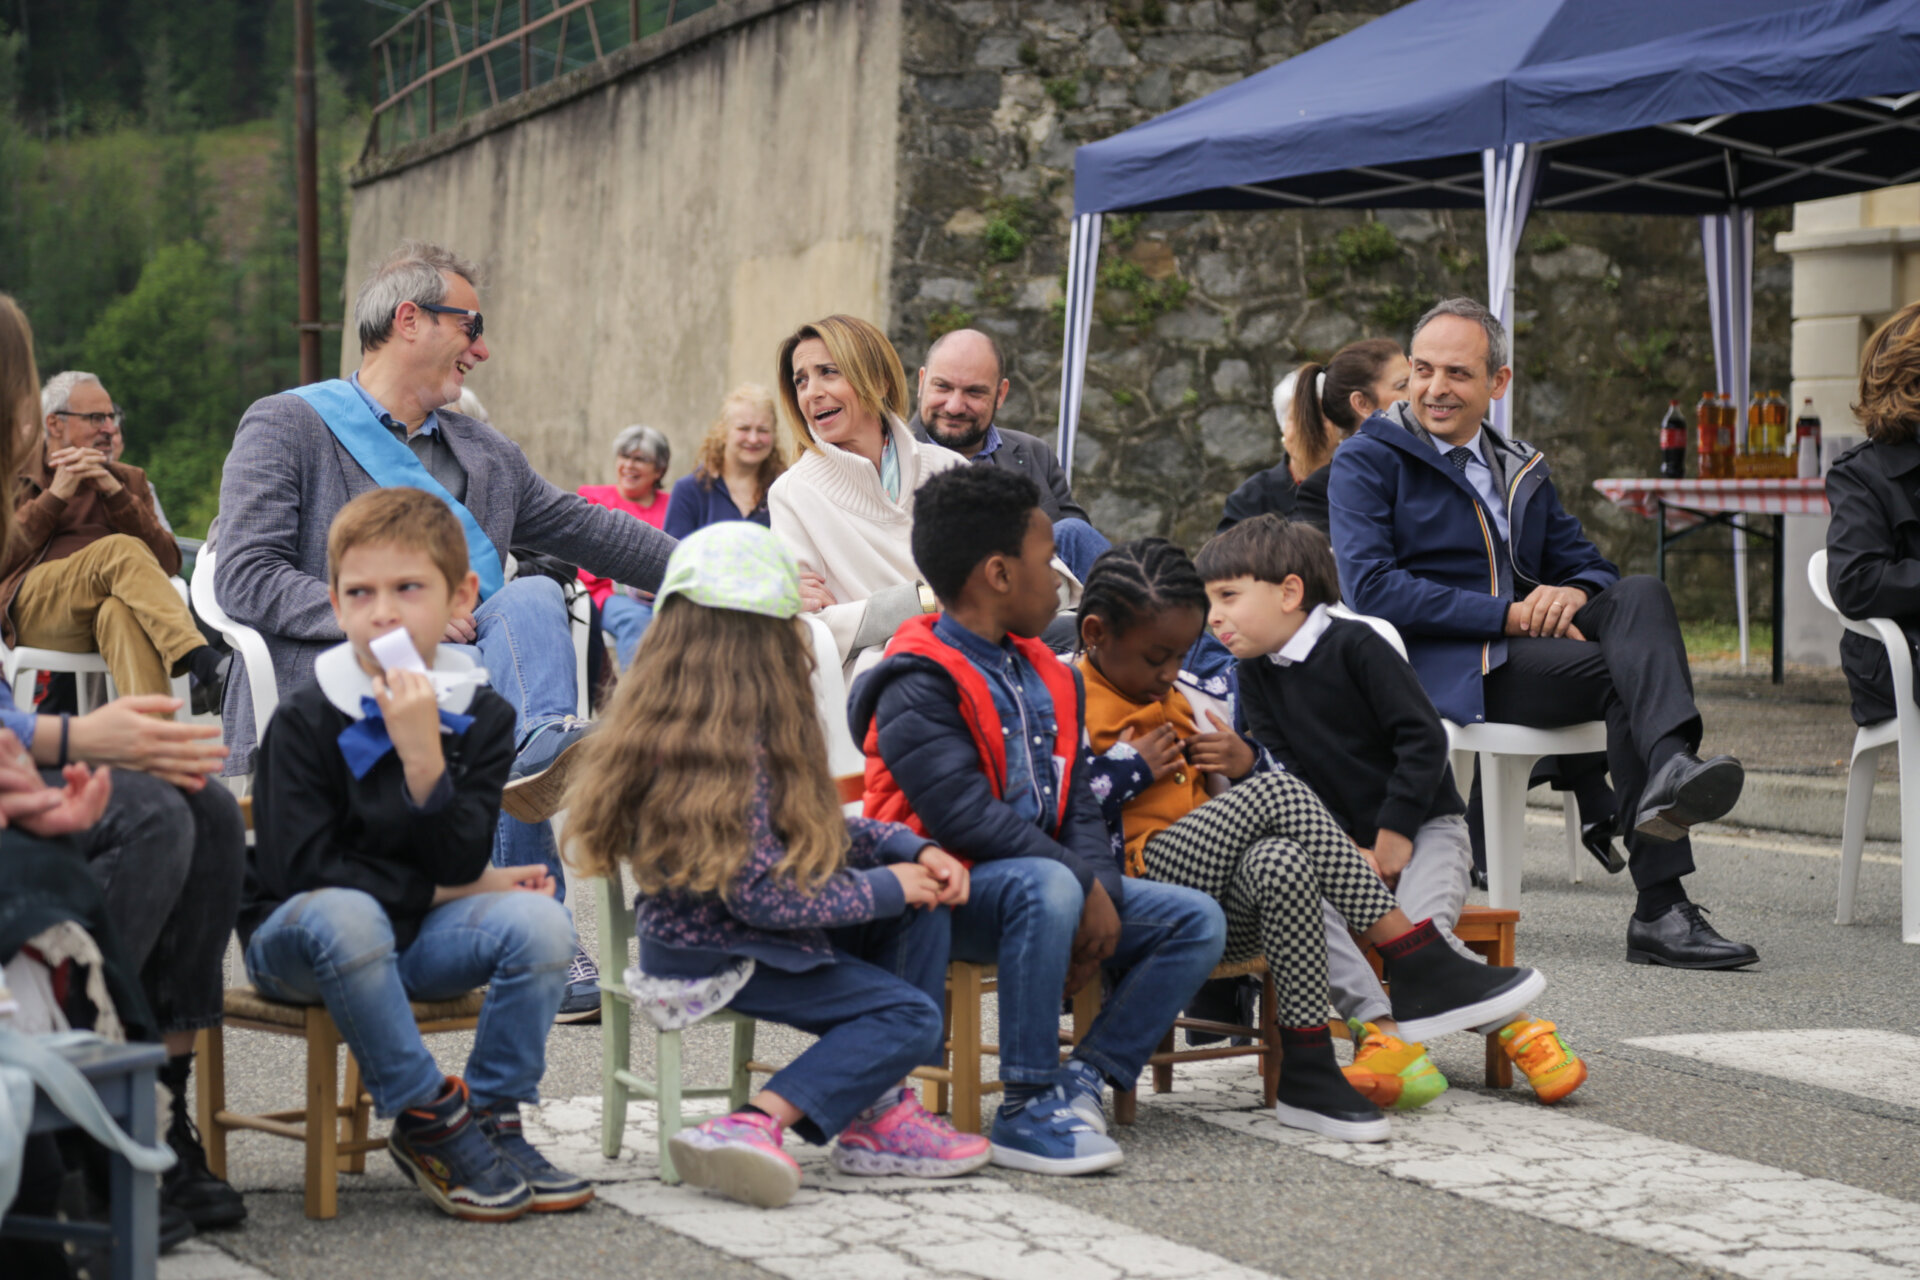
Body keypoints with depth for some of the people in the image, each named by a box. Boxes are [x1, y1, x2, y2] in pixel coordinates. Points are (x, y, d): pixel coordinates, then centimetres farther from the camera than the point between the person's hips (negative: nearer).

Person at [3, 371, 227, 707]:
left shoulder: (128, 480, 27)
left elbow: (168, 563, 10)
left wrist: (114, 491, -1)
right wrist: (56, 496, -3)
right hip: (32, 609, -2)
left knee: (122, 613, -39)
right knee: (120, 549, -33)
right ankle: (200, 659, -47)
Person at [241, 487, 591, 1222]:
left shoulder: (482, 715, -2)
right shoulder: (305, 718, -11)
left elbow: (460, 864, -11)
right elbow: (299, 867, -17)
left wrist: (425, 757, -26)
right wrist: (438, 891, -12)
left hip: (416, 938, 3)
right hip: (296, 938, -3)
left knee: (539, 922, -22)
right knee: (345, 916, -37)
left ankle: (492, 1119, -9)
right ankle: (428, 1121, -22)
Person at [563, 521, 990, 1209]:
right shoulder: (734, 746, -23)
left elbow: (816, 830, 17)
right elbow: (761, 895, -26)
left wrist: (912, 849, 3)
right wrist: (884, 887, -13)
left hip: (726, 928, 10)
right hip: (716, 958, -10)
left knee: (922, 905, 8)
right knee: (908, 1015, -12)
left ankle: (879, 1109, 0)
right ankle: (754, 1125, -22)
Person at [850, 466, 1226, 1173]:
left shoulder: (1048, 678, 16)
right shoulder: (916, 684, -12)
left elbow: (1078, 804, 11)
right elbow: (964, 816, -22)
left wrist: (1101, 888, -10)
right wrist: (1083, 885, -22)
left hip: (1054, 884, 8)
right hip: (944, 892, -8)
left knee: (1197, 921, -5)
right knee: (1048, 888, -39)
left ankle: (1085, 1076, -10)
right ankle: (1026, 1109, -30)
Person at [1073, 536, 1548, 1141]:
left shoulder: (1183, 706, 22)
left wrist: (1244, 766, 2)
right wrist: (1133, 773, -12)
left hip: (1221, 918, 7)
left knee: (1280, 861, -30)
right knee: (1278, 792, -24)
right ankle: (1418, 963, -25)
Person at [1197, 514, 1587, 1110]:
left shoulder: (1356, 646, -9)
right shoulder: (1256, 675, 8)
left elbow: (1424, 738, -13)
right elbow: (1282, 774, 3)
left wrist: (1394, 834, -15)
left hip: (1424, 826, -5)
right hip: (1337, 841, 5)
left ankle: (1522, 1032, -10)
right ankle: (1382, 1036, -39)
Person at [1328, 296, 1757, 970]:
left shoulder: (1522, 470, 26)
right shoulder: (1366, 461, 5)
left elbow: (1588, 565, 22)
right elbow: (1371, 586, -11)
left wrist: (1574, 593, -7)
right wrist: (1507, 615, -17)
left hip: (1528, 644, 6)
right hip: (1441, 665, -6)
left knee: (1640, 594, -25)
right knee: (1629, 671, -28)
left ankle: (1670, 770, -48)